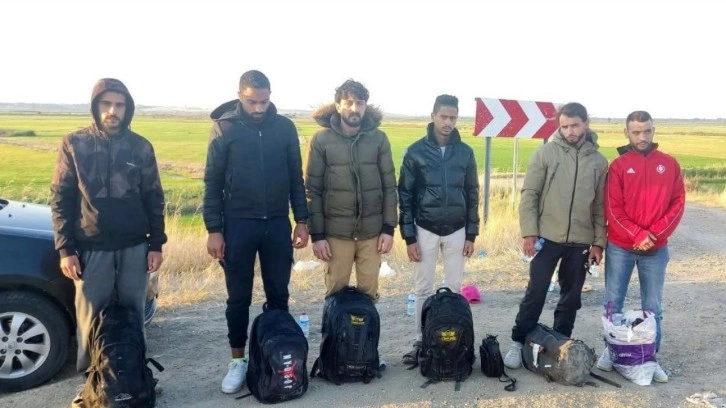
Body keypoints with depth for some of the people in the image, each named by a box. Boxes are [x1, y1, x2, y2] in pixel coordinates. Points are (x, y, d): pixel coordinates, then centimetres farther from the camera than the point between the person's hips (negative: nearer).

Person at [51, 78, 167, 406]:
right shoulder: (74, 145, 0)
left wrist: (156, 244, 3)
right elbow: (61, 199, 1)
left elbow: (154, 198, 7)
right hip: (91, 249, -1)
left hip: (134, 247, 1)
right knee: (91, 319, 4)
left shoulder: (140, 147, 3)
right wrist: (65, 248, -5)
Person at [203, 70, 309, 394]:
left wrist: (301, 220, 3)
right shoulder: (224, 127, -4)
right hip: (238, 224, -2)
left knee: (278, 294, 10)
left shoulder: (284, 127, 1)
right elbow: (212, 182, -3)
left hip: (277, 223, 2)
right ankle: (238, 360, 21)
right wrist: (214, 229, -7)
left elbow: (296, 177, 7)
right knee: (238, 297, 8)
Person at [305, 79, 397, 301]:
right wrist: (317, 234, -7)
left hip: (372, 231, 1)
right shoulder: (321, 140, -4)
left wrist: (389, 228, -1)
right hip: (336, 232, -1)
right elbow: (312, 190, -3)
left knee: (369, 291, 9)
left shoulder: (379, 138, 1)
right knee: (336, 291, 7)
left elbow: (389, 186, 4)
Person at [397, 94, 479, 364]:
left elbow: (472, 194, 7)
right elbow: (405, 196, -4)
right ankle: (421, 342, 17)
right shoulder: (416, 151, -5)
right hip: (425, 230, -2)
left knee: (453, 288, 9)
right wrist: (409, 237, -8)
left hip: (456, 231, 2)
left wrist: (471, 234, 3)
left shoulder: (465, 152, 2)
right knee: (423, 289, 6)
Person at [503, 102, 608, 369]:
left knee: (571, 297, 10)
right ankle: (518, 343, 11)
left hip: (580, 242, 3)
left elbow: (600, 206, 7)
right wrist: (529, 232, -12)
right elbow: (529, 194, -5)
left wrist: (598, 241, 2)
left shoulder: (599, 161, 5)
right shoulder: (545, 153, -3)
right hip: (547, 237, -2)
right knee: (536, 292, -1)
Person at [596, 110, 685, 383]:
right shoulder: (618, 165, -1)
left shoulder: (670, 164, 4)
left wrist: (655, 234, -11)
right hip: (620, 247, -1)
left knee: (653, 307, 8)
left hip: (656, 249, 1)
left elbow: (678, 203, 1)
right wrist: (637, 236, -14)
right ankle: (611, 350, 23)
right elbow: (613, 209, -5)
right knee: (614, 303, 8)